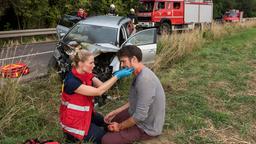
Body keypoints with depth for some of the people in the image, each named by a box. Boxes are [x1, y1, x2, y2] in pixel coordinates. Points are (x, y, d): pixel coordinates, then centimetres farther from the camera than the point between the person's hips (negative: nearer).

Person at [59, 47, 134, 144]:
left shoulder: (87, 74, -4)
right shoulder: (71, 81, -31)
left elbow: (102, 85, -11)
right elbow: (98, 91, -32)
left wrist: (117, 74, -26)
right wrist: (117, 76, -34)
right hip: (73, 120, -8)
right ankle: (73, 136, 10)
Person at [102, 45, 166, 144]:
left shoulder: (144, 79, -32)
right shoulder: (140, 74, 2)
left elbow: (140, 115, -31)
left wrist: (119, 127, -15)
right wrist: (115, 112, 8)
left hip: (146, 127, -10)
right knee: (111, 120, 19)